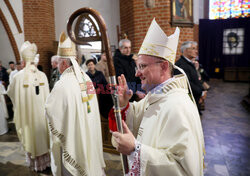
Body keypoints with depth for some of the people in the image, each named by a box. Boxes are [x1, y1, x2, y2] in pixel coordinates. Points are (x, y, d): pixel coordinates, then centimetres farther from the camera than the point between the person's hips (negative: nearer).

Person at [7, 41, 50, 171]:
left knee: (31, 137, 14)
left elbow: (10, 92, 1)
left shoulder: (18, 76, -16)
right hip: (41, 112, 3)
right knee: (42, 135, 18)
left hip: (27, 113, -2)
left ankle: (35, 164, 30)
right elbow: (47, 95, -2)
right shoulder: (42, 75, -8)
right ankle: (45, 159, 34)